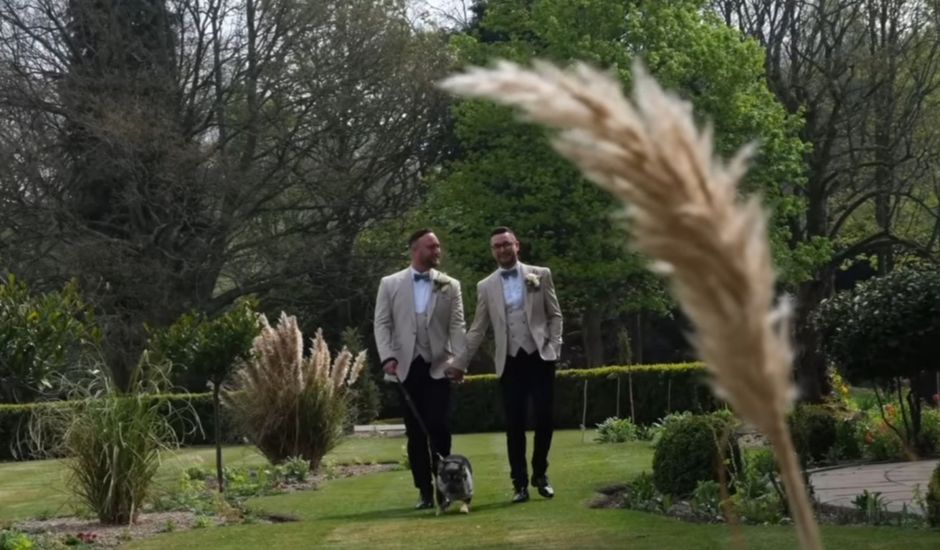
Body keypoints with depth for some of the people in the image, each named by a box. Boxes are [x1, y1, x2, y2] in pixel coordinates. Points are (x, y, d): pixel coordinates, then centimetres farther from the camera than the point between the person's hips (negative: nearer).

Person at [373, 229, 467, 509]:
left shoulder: (450, 285, 8)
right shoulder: (390, 284, 7)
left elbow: (457, 326, 2)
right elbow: (382, 324, 4)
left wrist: (458, 361, -11)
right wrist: (388, 357, -10)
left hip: (438, 367, 0)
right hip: (406, 367, 1)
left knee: (439, 428, -8)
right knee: (415, 432, 3)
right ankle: (424, 491, 9)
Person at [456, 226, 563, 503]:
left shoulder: (540, 275, 5)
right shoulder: (486, 286, 7)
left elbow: (555, 315, 7)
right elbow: (477, 330, 10)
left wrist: (554, 346, -5)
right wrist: (459, 363, 5)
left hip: (540, 358, -1)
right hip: (510, 362, 1)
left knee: (544, 418, -2)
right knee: (515, 423, -1)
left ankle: (540, 475, 15)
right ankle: (519, 482, 4)